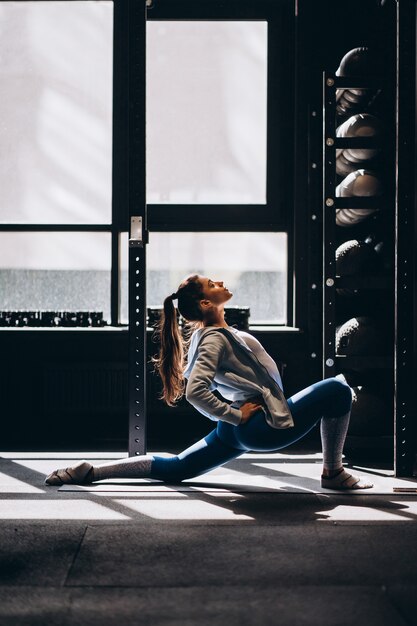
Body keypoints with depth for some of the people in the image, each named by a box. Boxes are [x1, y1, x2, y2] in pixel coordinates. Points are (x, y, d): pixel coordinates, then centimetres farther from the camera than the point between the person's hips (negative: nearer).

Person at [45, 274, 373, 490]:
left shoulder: (216, 332, 11)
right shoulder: (215, 339, -17)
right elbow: (195, 392, -29)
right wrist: (236, 415, -19)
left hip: (240, 429, 9)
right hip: (265, 426, -9)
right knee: (337, 389, -9)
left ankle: (91, 471, 5)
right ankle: (333, 473, 1)